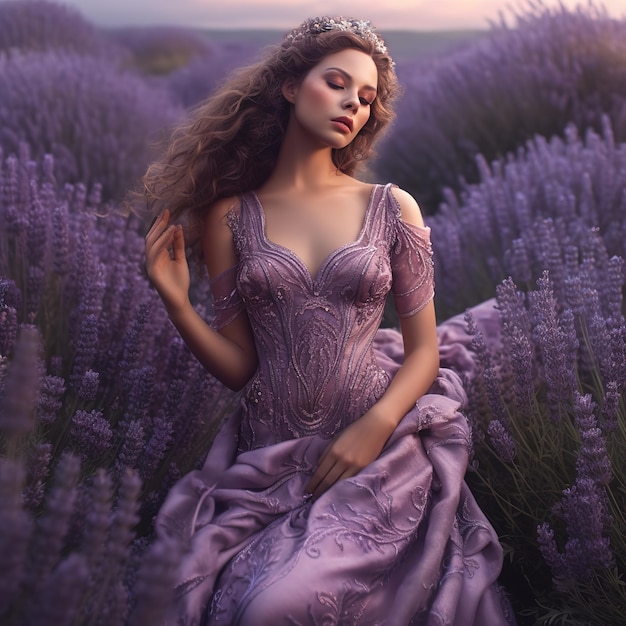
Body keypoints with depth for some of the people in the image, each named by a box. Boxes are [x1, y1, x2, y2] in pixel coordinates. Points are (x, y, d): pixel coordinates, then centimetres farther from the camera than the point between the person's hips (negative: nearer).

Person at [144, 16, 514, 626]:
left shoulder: (393, 208, 3)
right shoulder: (231, 217, 3)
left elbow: (423, 350, 5)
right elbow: (240, 367, 3)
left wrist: (376, 426, -11)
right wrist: (176, 301, -10)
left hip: (376, 456, -1)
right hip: (268, 461, 1)